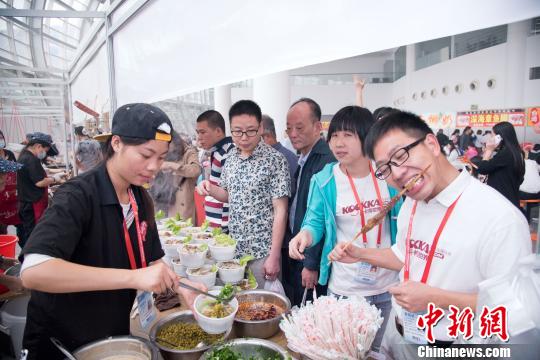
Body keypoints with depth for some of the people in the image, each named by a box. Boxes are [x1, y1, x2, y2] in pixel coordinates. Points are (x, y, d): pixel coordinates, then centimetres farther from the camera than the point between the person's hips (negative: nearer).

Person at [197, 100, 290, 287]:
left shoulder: (275, 160, -15)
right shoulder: (231, 157, 4)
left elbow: (280, 211, -15)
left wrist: (274, 256, -16)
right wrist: (210, 188, -5)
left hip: (262, 251, -6)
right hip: (233, 248, 6)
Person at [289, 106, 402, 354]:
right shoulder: (324, 181, -13)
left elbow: (402, 220, 6)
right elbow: (315, 221, -8)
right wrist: (305, 234, -28)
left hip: (387, 283, 3)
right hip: (345, 288, -2)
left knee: (374, 348, 24)